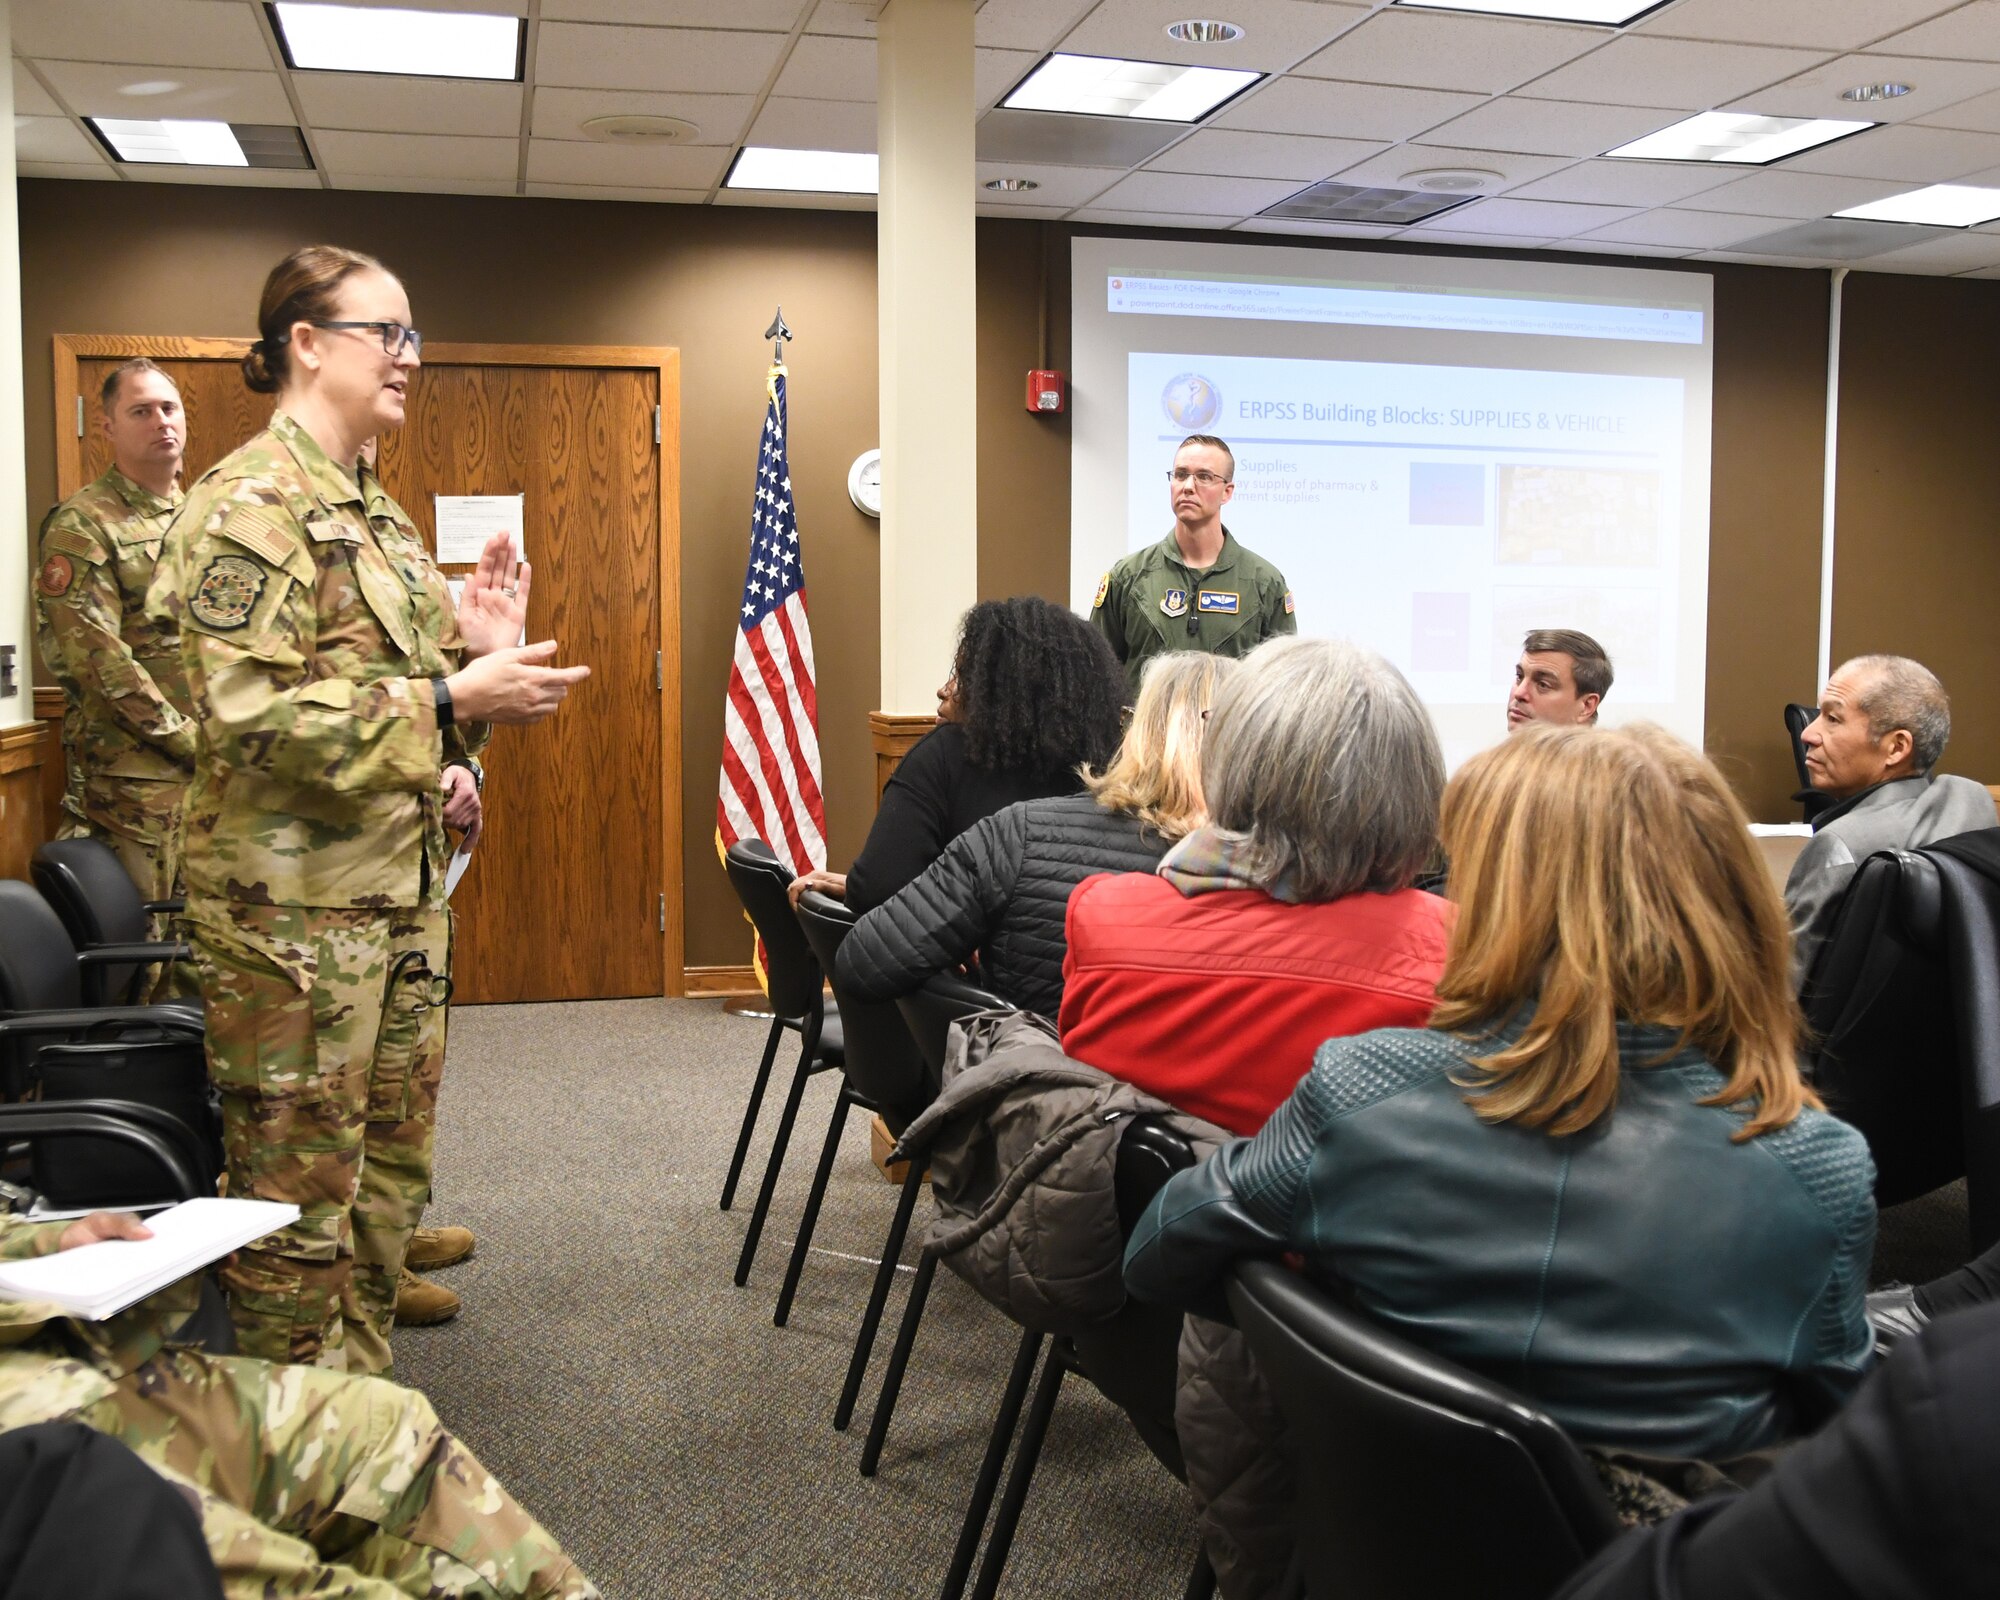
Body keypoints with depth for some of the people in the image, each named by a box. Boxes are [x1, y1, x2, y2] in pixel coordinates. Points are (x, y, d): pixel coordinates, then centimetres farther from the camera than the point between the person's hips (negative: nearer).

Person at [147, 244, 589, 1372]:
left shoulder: (366, 510, 16)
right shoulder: (251, 503, -13)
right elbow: (250, 711, -23)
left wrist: (473, 652, 3)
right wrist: (454, 700, -22)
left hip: (401, 891, 9)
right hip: (295, 906, -9)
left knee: (391, 1173, 16)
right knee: (301, 1196, 1)